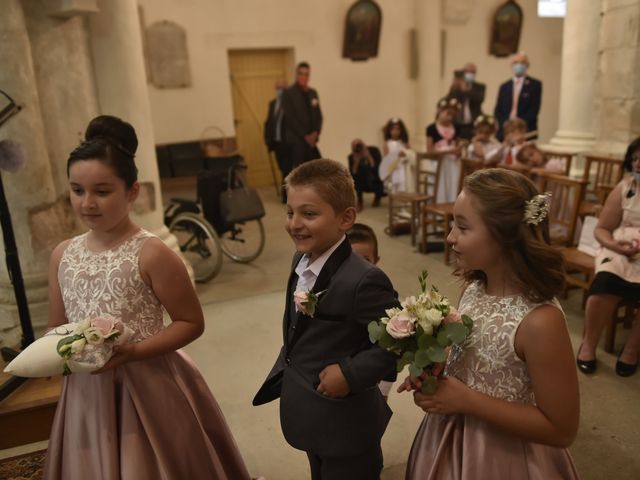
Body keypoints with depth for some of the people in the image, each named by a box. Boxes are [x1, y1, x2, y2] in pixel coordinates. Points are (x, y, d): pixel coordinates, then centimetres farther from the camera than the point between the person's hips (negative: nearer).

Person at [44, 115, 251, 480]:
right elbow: (57, 329, 12)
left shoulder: (151, 253, -16)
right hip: (87, 391, 5)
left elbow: (192, 323, -12)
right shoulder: (63, 255, 2)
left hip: (148, 389, -5)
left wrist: (133, 351, -21)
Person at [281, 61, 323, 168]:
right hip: (296, 140, -6)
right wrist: (305, 135, -11)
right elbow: (289, 118, -9)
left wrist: (315, 133, -2)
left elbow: (319, 115, 15)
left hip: (311, 140, 6)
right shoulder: (288, 93, -2)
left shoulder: (313, 93, 17)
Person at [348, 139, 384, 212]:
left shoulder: (374, 150, -21)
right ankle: (360, 202, -8)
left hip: (377, 180, 0)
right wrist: (356, 162, -38)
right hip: (362, 184, 0)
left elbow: (378, 169, -29)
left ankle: (377, 198, 11)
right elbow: (352, 175, -25)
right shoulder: (351, 157, -18)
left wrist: (368, 157, -38)